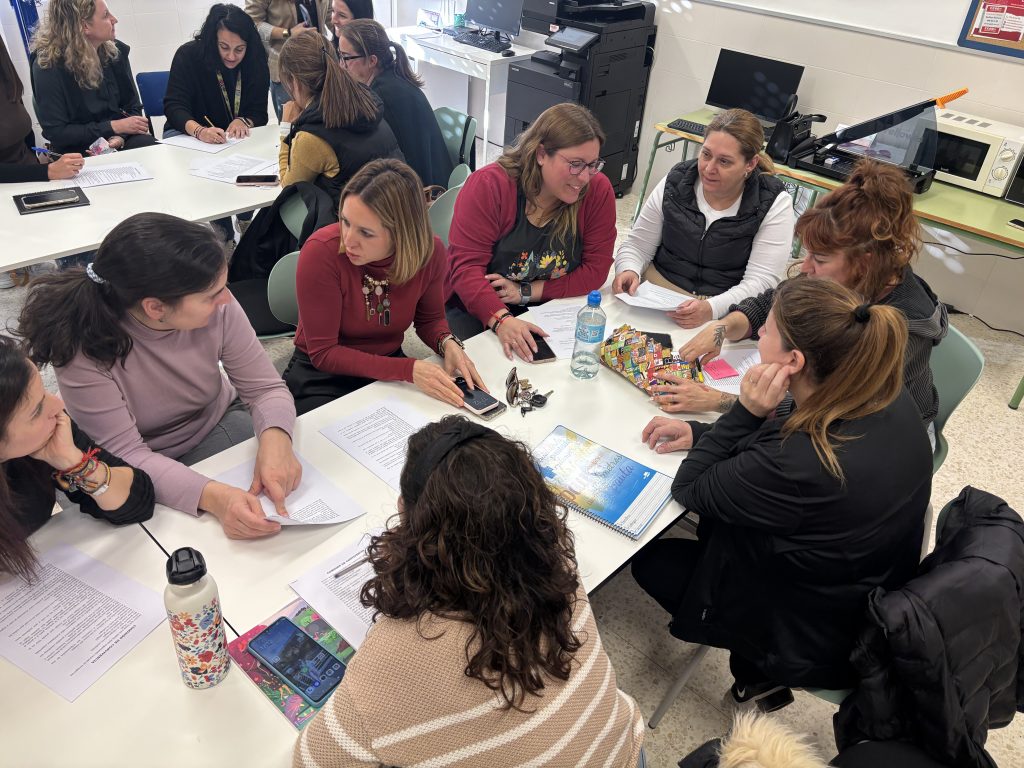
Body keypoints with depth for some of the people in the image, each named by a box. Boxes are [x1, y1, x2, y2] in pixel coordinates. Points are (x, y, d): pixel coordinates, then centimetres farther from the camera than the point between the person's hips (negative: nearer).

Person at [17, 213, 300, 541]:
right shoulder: (81, 344, -29)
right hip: (140, 473, -2)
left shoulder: (218, 308, -22)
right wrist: (211, 496, -48)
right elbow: (123, 454, -29)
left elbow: (266, 388, -14)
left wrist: (275, 438, -38)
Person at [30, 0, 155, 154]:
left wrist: (121, 136, -14)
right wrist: (114, 127, -17)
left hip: (121, 141, 5)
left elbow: (132, 106, 8)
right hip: (79, 151, -4)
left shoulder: (116, 50, 2)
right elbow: (56, 132, -11)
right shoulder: (48, 65, -11)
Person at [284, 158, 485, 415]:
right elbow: (323, 353, -20)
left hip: (390, 368, 4)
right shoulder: (321, 251, -25)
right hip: (323, 376, -3)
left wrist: (448, 343, -18)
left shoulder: (430, 251, -15)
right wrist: (409, 370, -30)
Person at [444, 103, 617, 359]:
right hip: (478, 310, -2)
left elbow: (595, 269, -6)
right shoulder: (488, 185, -14)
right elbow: (466, 266, -20)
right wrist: (501, 320, -38)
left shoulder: (598, 190, -6)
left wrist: (526, 292, -17)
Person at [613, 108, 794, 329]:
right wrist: (629, 271, -16)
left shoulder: (775, 204, -7)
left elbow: (762, 280, -13)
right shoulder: (676, 182, 1)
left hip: (726, 313, -3)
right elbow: (637, 244, 8)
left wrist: (712, 308, -31)